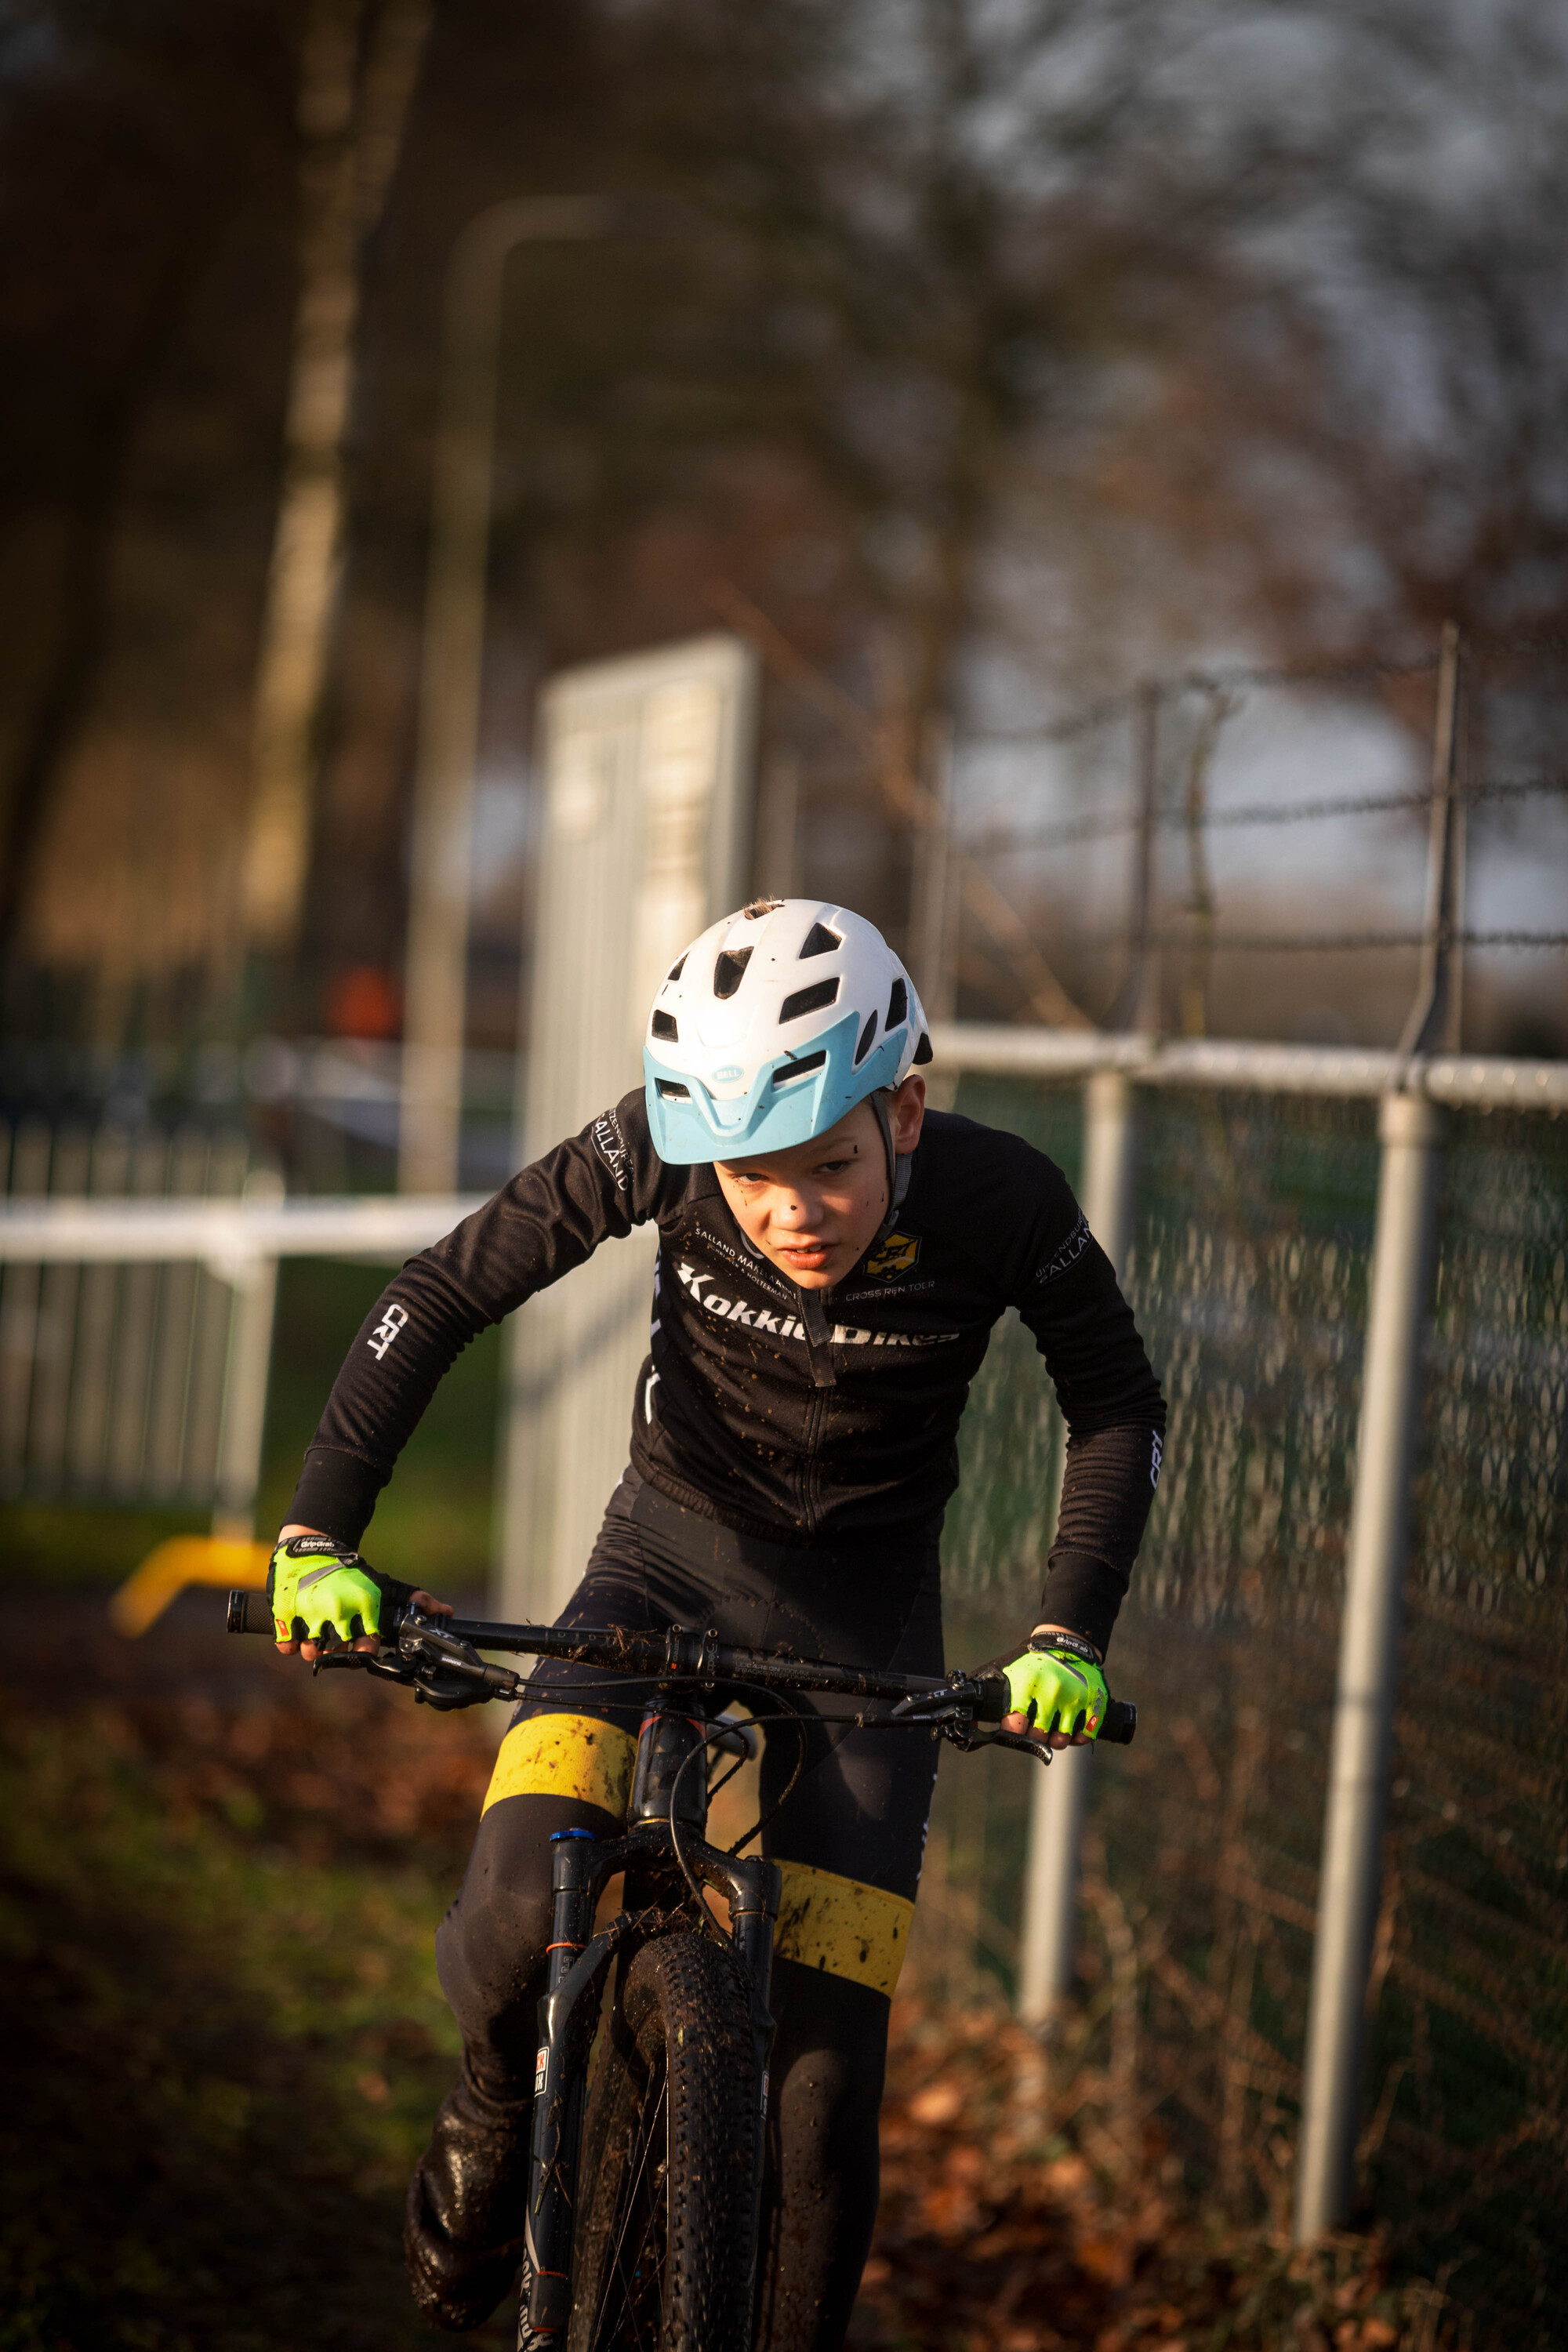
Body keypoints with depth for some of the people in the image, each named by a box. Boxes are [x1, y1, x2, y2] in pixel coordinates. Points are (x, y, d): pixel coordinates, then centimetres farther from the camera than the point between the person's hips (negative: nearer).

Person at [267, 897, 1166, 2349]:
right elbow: (439, 1297, -15)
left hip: (867, 1606, 0)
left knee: (822, 2082, -6)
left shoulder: (1002, 1203, -24)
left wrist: (1068, 1637, -16)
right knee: (520, 1912, -26)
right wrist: (319, 1535, -21)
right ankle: (495, 2110, 7)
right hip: (671, 1554, 0)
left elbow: (1118, 1407, -6)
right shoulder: (661, 1152, -25)